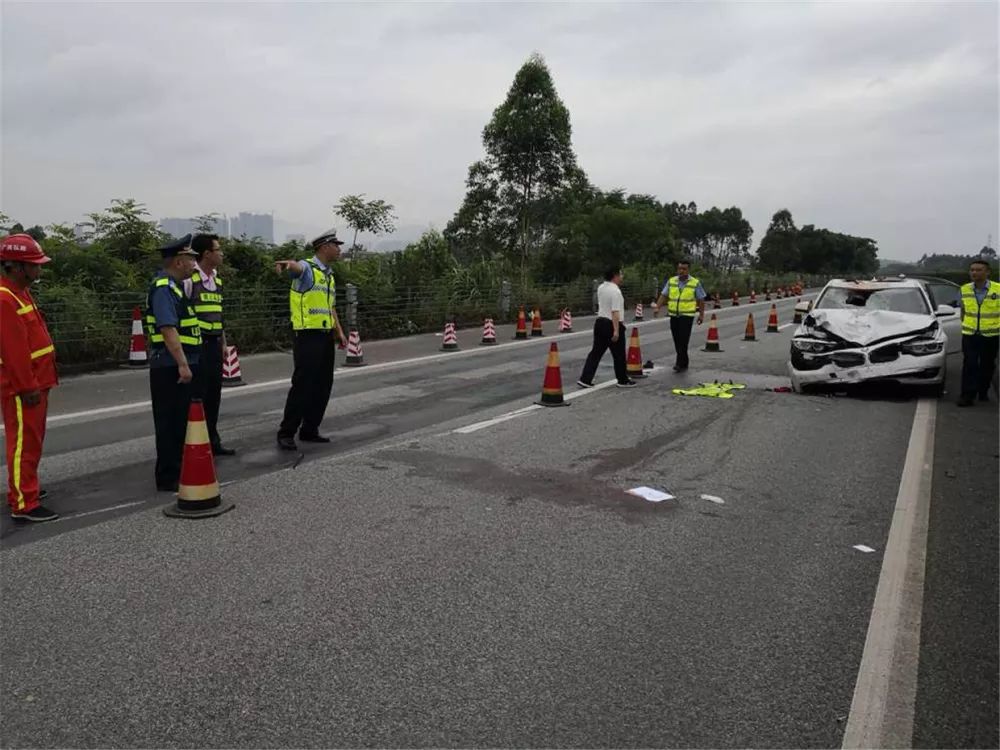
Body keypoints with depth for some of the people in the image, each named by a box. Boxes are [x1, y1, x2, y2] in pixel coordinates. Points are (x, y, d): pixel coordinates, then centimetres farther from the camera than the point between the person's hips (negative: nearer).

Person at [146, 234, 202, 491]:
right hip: (172, 367, -10)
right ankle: (168, 478, 6)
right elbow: (168, 329, -25)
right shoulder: (163, 289, -16)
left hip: (179, 365, 10)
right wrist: (182, 364, -28)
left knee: (180, 421, 17)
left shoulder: (173, 287, 16)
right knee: (171, 423, -3)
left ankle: (178, 471, 28)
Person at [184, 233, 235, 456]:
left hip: (214, 345, 8)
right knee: (197, 396, -3)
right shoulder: (189, 279, -11)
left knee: (214, 395, 13)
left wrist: (223, 343, 20)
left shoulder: (216, 279, 15)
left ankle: (213, 441, 24)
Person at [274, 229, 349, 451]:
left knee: (323, 386, 10)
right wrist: (288, 264, -57)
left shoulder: (330, 275, 18)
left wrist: (340, 332, 17)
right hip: (308, 336, -8)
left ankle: (309, 430, 20)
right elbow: (296, 268, -33)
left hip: (326, 336, 8)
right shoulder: (307, 267, -8)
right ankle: (286, 433, 2)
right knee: (302, 385, -7)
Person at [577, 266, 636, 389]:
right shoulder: (615, 291, -19)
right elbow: (615, 312, -25)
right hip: (612, 324, -8)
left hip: (600, 322, 8)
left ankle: (585, 379, 4)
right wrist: (616, 331, -26)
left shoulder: (600, 288, 7)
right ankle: (623, 380, 21)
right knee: (619, 355, 7)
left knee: (596, 352, 10)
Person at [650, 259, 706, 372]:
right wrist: (657, 306, -9)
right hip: (673, 315, 4)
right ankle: (684, 363, 21)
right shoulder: (671, 281, 8)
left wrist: (701, 315, 2)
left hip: (687, 315, -4)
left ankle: (680, 364, -10)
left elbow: (701, 300, 3)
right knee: (677, 340, 9)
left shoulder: (695, 283, 0)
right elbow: (664, 295, 5)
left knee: (683, 340, -11)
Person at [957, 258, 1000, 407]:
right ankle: (967, 396, -5)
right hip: (969, 335, 1)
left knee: (987, 366, 11)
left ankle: (983, 392, 27)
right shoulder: (965, 289, 3)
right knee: (969, 365, -5)